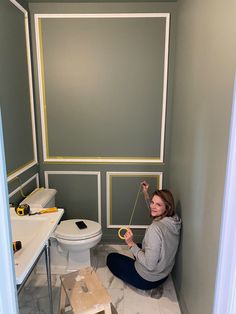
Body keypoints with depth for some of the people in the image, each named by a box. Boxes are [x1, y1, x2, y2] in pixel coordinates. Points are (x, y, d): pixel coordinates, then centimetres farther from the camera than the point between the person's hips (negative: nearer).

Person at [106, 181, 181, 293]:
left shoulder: (155, 228, -36)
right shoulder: (174, 221, -11)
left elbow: (149, 265, -31)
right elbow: (153, 212, 12)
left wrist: (131, 244, -25)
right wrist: (146, 194, 8)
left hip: (148, 280, -7)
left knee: (111, 258, 12)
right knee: (139, 246, 33)